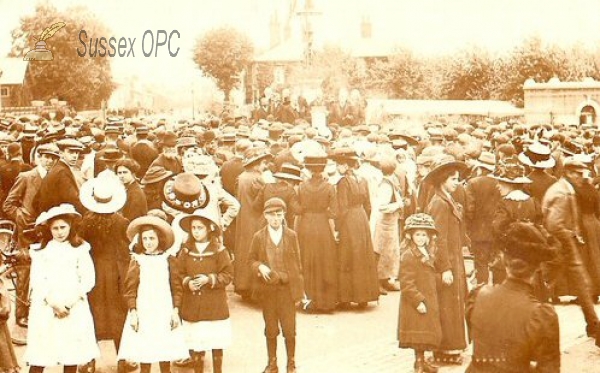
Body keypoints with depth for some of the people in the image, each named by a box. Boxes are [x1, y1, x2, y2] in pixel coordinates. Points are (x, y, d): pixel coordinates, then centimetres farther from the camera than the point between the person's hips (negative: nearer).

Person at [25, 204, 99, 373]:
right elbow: (37, 281, -1)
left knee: (72, 355, 2)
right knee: (38, 359, -3)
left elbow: (88, 279, 0)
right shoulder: (41, 251, 6)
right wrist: (54, 302, -12)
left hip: (74, 307, 1)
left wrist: (70, 302, -10)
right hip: (45, 307, 0)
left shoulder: (80, 249, 7)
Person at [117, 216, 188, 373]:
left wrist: (175, 311, 2)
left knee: (166, 357, 4)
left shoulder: (167, 260, 4)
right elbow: (130, 289, -1)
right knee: (144, 357, 0)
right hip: (143, 313, -1)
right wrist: (132, 312, -7)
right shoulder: (137, 261, 1)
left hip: (164, 313, 1)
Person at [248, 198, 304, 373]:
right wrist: (259, 266, -15)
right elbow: (251, 260, 7)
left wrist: (300, 288, 3)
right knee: (270, 329, 10)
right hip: (267, 290, 1)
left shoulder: (291, 236, 1)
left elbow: (297, 263, 4)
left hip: (288, 288, 0)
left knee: (289, 329, 3)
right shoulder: (258, 237, 1)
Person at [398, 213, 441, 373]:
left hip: (428, 300, 9)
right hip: (416, 302, -9)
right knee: (419, 333, -2)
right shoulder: (408, 256, -18)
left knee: (426, 333, 16)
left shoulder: (428, 253, 11)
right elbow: (406, 283, -21)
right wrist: (418, 301, -23)